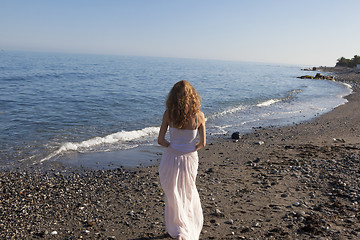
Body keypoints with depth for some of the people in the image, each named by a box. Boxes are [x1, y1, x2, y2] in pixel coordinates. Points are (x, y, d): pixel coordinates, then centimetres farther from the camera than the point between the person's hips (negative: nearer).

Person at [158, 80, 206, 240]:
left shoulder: (168, 114, -13)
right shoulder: (199, 115, -11)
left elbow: (160, 140, -12)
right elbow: (202, 143, -7)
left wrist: (170, 146, 7)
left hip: (171, 158, -1)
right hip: (190, 159, 1)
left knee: (173, 195, 20)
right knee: (189, 193, 27)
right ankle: (194, 226, 43)